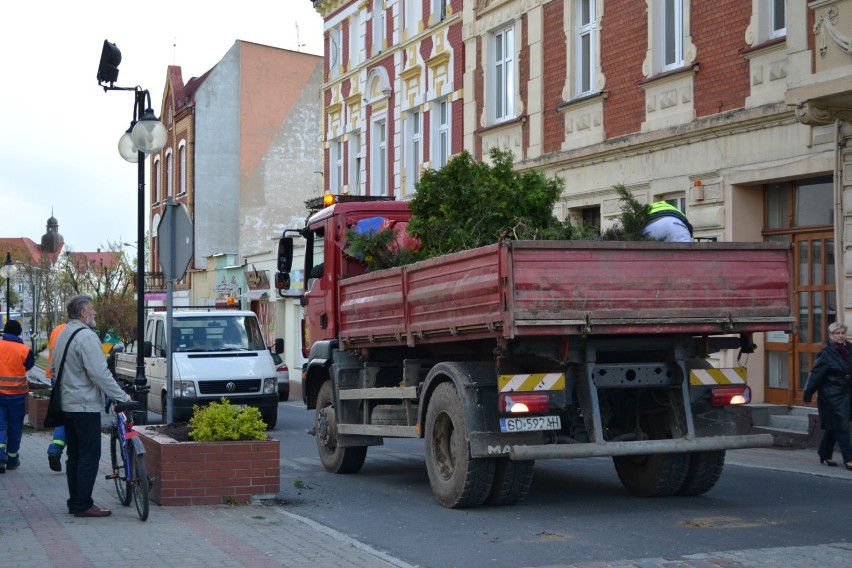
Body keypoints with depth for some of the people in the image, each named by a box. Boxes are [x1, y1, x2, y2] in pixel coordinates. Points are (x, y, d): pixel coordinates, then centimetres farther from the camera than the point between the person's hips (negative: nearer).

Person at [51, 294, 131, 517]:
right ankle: (83, 505, -5)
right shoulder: (86, 336, -17)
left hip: (67, 404, 10)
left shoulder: (63, 335, 14)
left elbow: (54, 368, 23)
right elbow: (100, 374, -22)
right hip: (85, 406, -10)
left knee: (74, 455, 14)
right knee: (90, 456, -5)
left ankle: (75, 502, 17)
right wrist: (122, 397, -16)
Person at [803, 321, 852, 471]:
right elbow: (815, 375, -13)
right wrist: (807, 394, -14)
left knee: (833, 427, 16)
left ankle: (825, 455, 30)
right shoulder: (826, 354, -12)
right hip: (832, 396, -6)